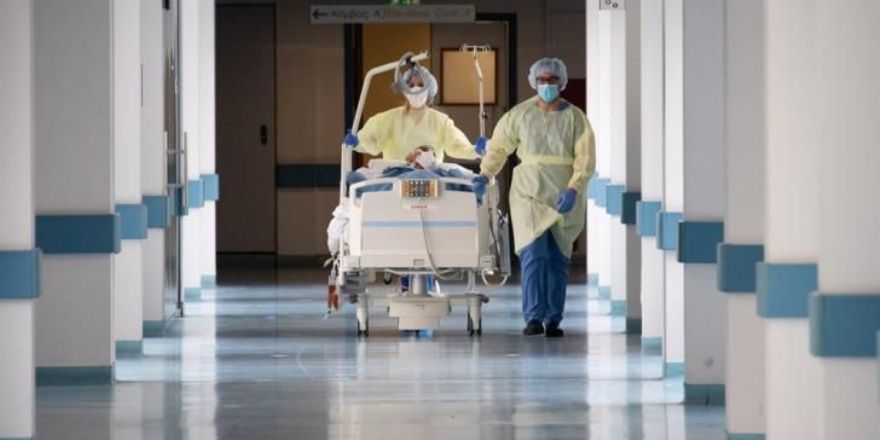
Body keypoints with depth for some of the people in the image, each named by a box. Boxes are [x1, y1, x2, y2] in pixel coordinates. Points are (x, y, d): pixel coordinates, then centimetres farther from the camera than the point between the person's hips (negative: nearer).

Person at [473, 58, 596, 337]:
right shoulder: (520, 114, 4)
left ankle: (553, 320, 10)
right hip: (529, 194, -1)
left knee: (558, 259, 4)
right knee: (533, 255, -12)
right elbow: (499, 146, 11)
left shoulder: (575, 118, 2)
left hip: (563, 198, 1)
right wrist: (485, 175, -3)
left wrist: (573, 189, -16)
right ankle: (533, 317, -15)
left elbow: (586, 159, -3)